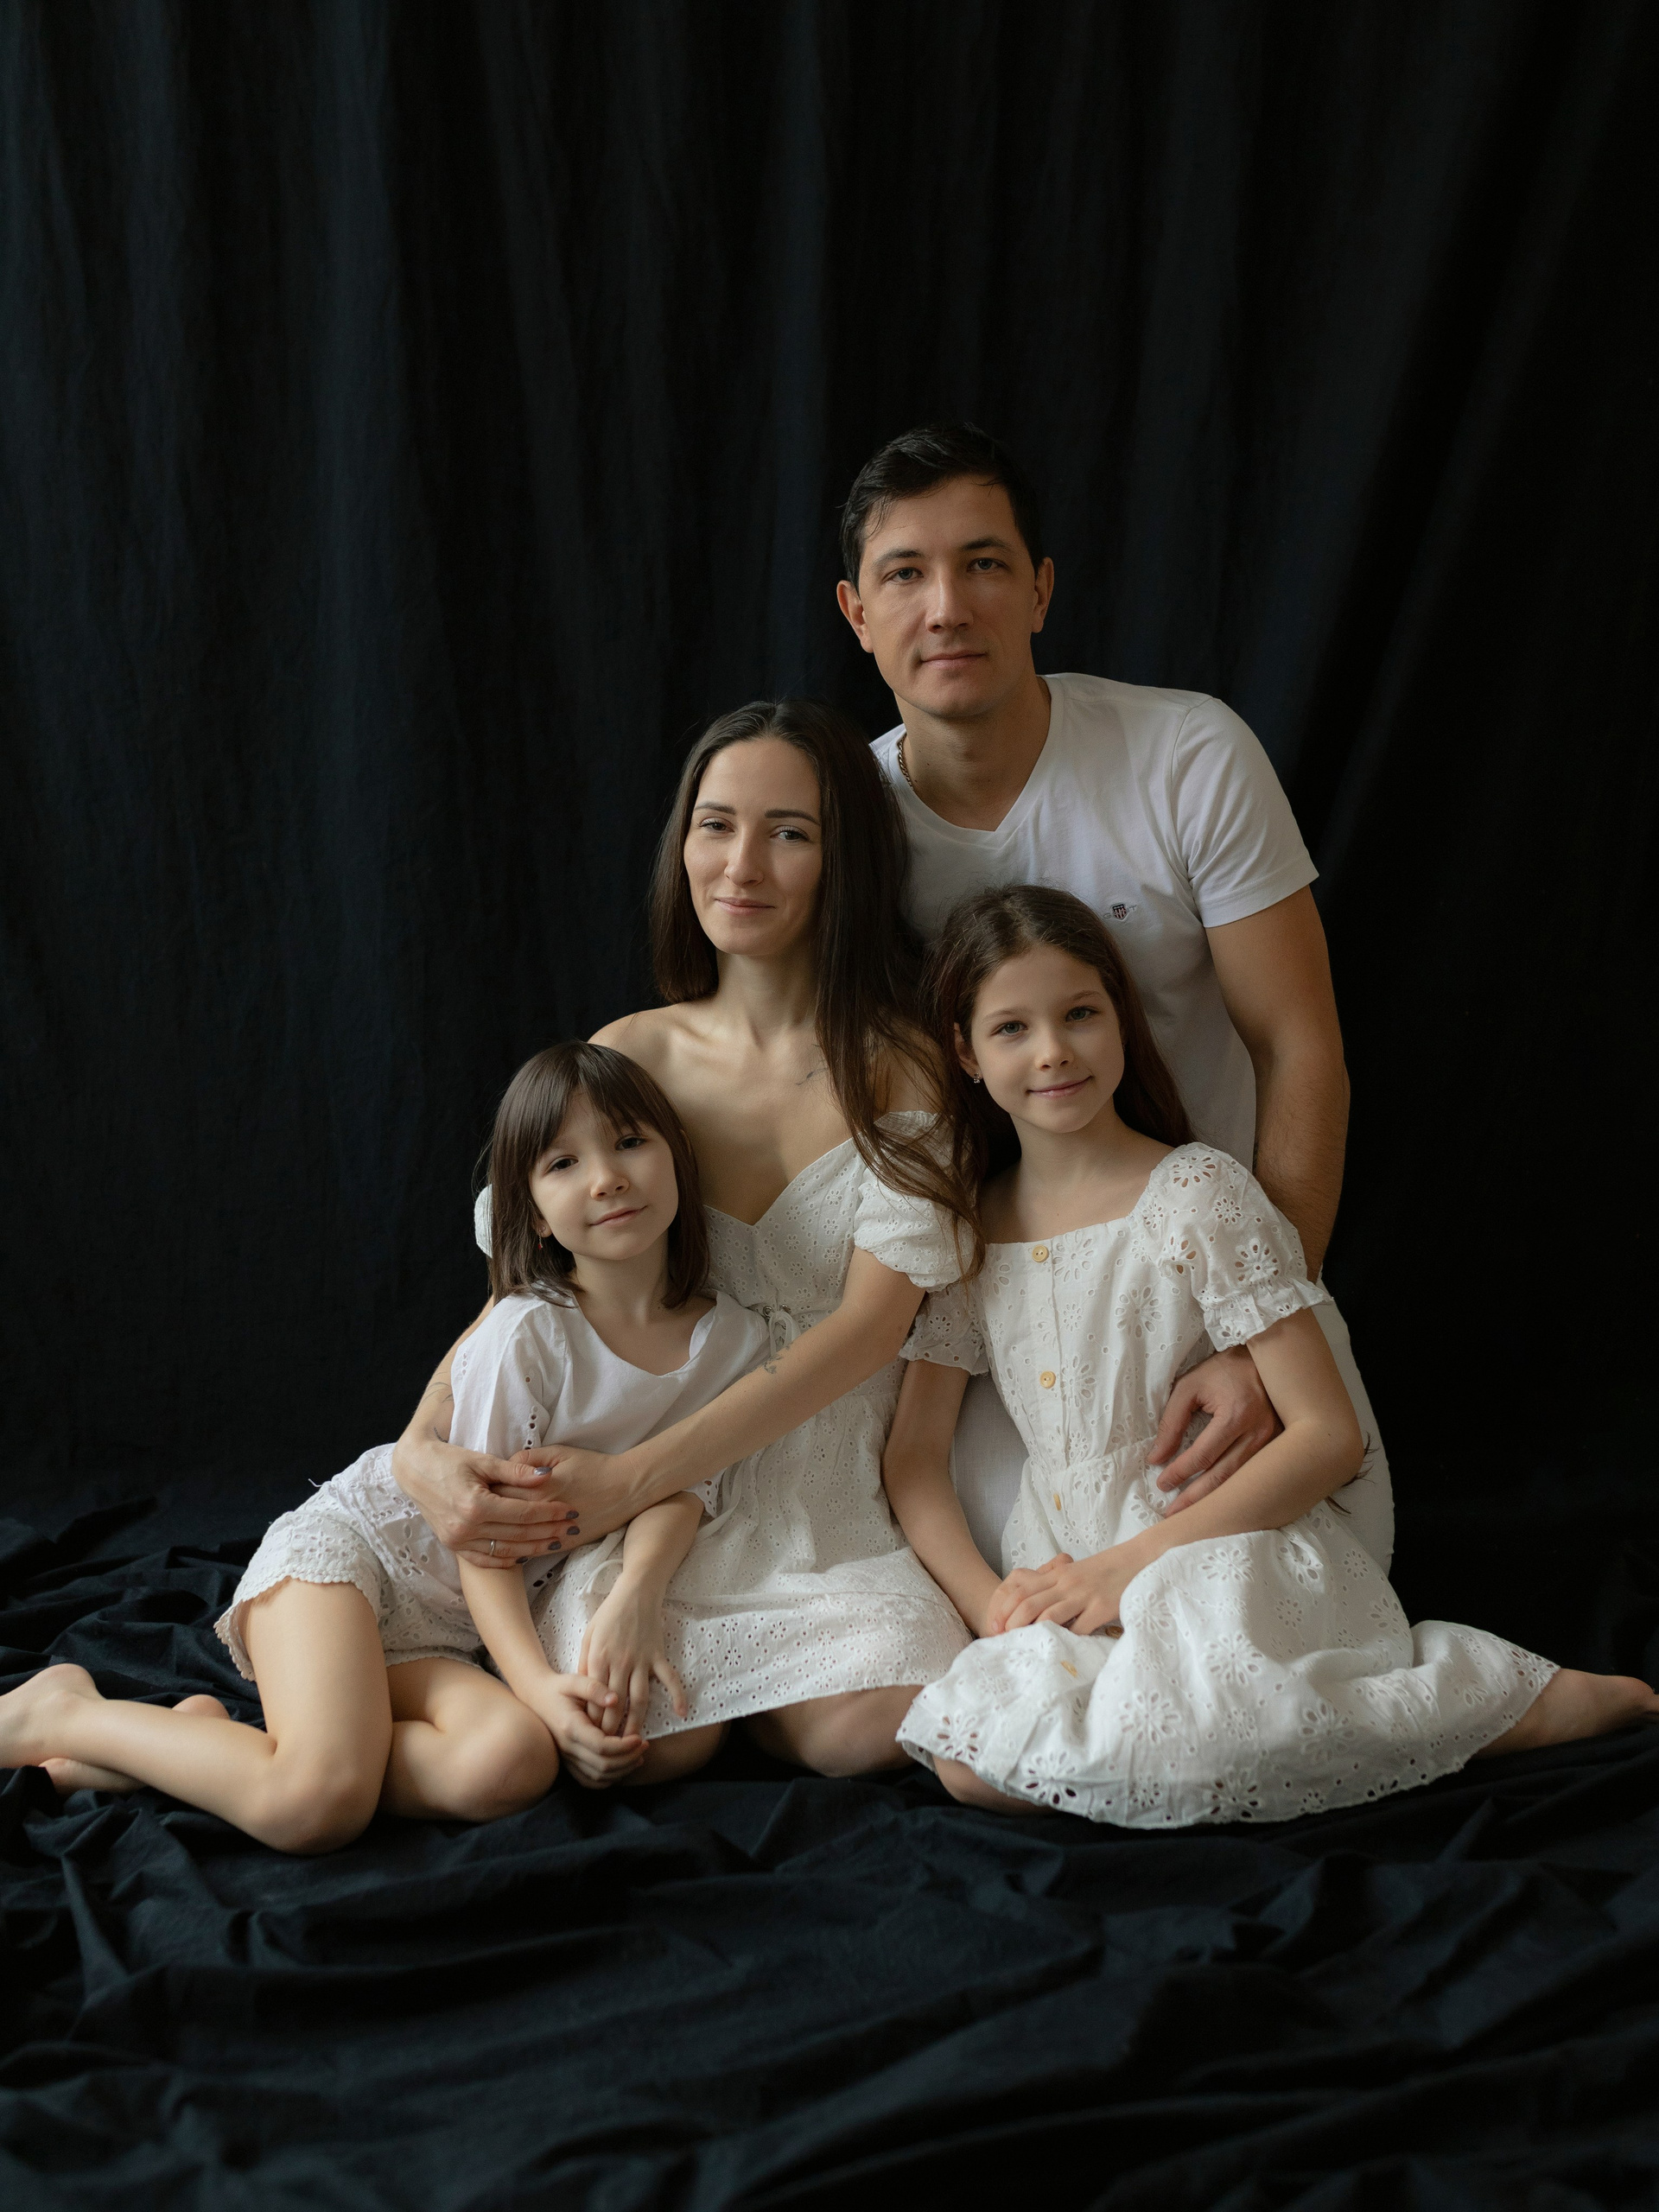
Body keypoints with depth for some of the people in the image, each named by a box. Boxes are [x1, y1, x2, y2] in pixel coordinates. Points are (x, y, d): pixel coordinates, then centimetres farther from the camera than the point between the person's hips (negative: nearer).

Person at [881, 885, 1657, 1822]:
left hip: (1231, 1548, -4)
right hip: (1071, 1583, 4)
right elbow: (915, 1454, 10)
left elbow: (1329, 1436, -10)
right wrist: (990, 1600, -9)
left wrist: (1135, 1563, -16)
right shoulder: (966, 1231, 10)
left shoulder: (1196, 1194, -5)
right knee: (973, 1764, -25)